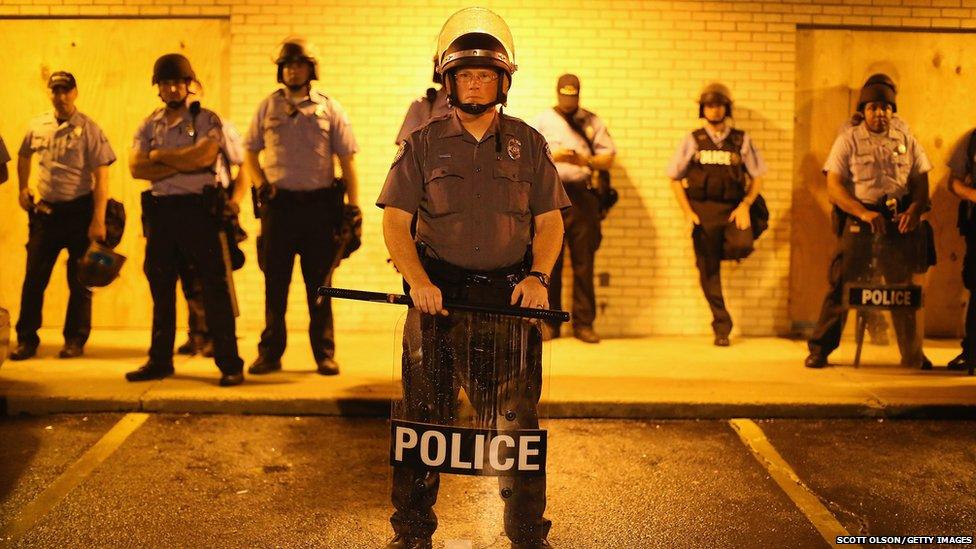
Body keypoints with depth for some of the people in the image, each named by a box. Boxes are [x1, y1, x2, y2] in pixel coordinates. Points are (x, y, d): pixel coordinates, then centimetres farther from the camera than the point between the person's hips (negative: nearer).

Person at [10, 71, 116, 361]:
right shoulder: (37, 126, 5)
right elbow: (24, 156, 26)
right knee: (34, 277, 4)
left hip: (79, 210, -3)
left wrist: (99, 220, -17)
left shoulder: (89, 129, -7)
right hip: (45, 210, 4)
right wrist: (23, 189, 16)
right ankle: (26, 339, 14)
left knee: (79, 279, 5)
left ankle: (75, 339, 17)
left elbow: (101, 177, -11)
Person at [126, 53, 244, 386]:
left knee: (214, 288, -4)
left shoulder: (207, 120, 1)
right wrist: (182, 164, -12)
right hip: (159, 211, 5)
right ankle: (159, 361, 22)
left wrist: (160, 155, -6)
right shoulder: (148, 126, 13)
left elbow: (203, 156, -18)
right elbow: (136, 168, -2)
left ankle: (230, 363, 0)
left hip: (198, 209, -5)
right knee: (161, 289, 11)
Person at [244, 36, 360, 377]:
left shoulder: (329, 108, 6)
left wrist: (354, 207, -2)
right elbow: (250, 154, 15)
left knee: (319, 284, 5)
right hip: (278, 204, 1)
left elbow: (347, 159, 4)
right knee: (275, 283, 5)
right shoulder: (267, 107, 10)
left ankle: (325, 354, 13)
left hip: (319, 204, -1)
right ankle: (270, 353, 14)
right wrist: (261, 184, -4)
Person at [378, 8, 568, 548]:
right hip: (439, 294, 0)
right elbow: (394, 220, 2)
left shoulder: (527, 143, 10)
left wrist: (538, 276, -7)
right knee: (424, 417, 5)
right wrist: (418, 279, -14)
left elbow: (549, 220, 10)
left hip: (511, 295, 1)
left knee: (516, 419, 4)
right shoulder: (423, 144, 6)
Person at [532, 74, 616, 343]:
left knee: (584, 262, 0)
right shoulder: (542, 121, 11)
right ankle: (549, 322, 10)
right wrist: (552, 155, -12)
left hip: (583, 196, 1)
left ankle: (584, 323, 6)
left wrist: (586, 161, -11)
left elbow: (608, 157, 8)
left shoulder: (593, 122, 13)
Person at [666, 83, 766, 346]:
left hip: (733, 208, 0)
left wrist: (745, 205, -7)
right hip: (703, 209, 0)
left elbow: (757, 176, 8)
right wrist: (688, 212, -2)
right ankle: (722, 327, 14)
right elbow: (674, 178, 6)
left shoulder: (741, 140, 7)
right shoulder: (693, 140, 6)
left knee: (743, 246, -29)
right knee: (708, 270, 2)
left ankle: (722, 250, 10)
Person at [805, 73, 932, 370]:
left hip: (899, 223, 3)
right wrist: (864, 213, -19)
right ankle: (820, 350, 2)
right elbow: (833, 186, -6)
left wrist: (914, 210, -11)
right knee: (841, 284, -7)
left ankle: (913, 355, 21)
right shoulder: (848, 140, 2)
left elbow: (921, 182, 10)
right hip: (859, 220, -3)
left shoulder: (906, 140, 12)